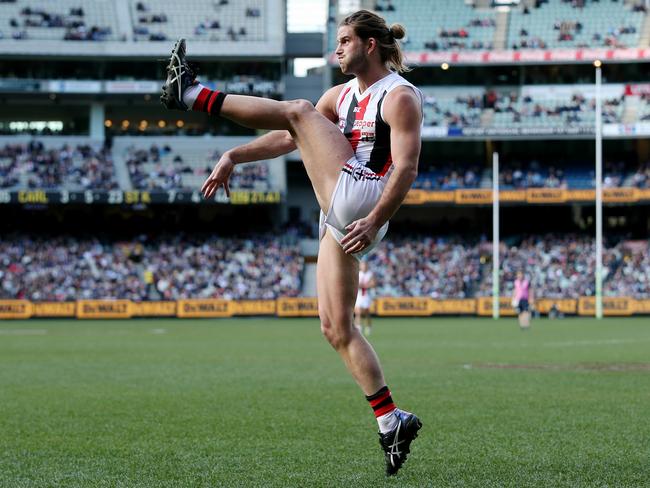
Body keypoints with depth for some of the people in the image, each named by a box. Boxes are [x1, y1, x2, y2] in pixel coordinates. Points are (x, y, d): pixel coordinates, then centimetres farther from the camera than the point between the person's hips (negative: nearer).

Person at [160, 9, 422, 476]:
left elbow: (407, 166, -14)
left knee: (299, 111, -12)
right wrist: (235, 156, 12)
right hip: (338, 217, 9)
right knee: (337, 329, 4)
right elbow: (288, 140, 24)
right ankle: (392, 422, 5)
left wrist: (375, 222, -25)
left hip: (358, 199, -9)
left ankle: (192, 94, -11)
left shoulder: (400, 96, -3)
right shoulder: (342, 95, 22)